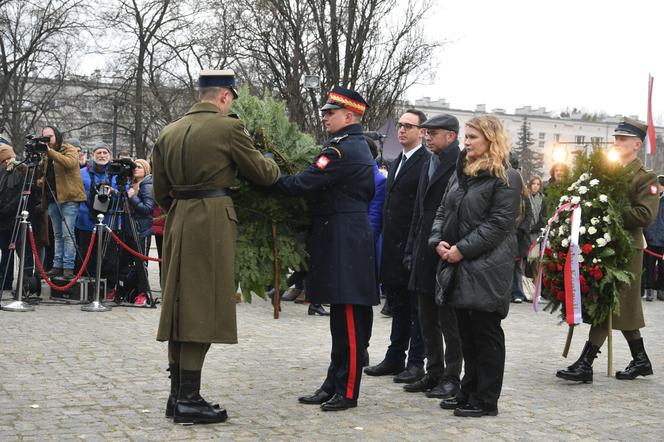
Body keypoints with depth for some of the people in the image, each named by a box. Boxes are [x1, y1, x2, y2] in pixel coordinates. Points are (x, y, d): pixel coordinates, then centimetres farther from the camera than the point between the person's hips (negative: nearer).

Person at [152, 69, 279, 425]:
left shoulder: (169, 132, 12)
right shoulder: (228, 127, -7)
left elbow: (160, 191, 14)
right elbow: (262, 174, 2)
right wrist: (275, 165, 23)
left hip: (178, 221, 7)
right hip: (212, 222, -7)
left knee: (180, 307, 12)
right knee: (202, 309, -4)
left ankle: (177, 395, 17)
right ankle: (189, 401, -3)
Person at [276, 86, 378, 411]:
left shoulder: (341, 149, -15)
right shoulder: (358, 146, 18)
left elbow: (305, 183, -20)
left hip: (343, 242, -10)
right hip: (349, 237, 10)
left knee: (349, 320, -4)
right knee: (342, 318, 12)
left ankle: (347, 391, 2)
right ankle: (334, 385, 19)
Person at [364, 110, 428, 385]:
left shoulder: (427, 163, -10)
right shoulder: (396, 163, 18)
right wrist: (386, 242, 12)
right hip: (393, 246, 8)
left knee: (416, 307, 1)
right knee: (397, 304, 14)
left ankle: (416, 362, 8)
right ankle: (395, 358, 22)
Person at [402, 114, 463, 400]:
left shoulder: (461, 166, -12)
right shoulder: (428, 166, 16)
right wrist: (412, 250, 15)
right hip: (425, 255, 9)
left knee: (449, 321, 1)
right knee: (428, 320, 14)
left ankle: (451, 377, 11)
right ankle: (434, 373, 24)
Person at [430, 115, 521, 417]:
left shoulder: (506, 178, -8)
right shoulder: (460, 173, 16)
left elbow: (499, 224, -15)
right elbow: (443, 211, 16)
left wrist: (462, 249, -18)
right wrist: (438, 240, -2)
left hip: (487, 268, -7)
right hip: (459, 266, 7)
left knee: (486, 333, 0)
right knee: (466, 332, 13)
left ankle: (486, 401, 8)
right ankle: (468, 392, 24)